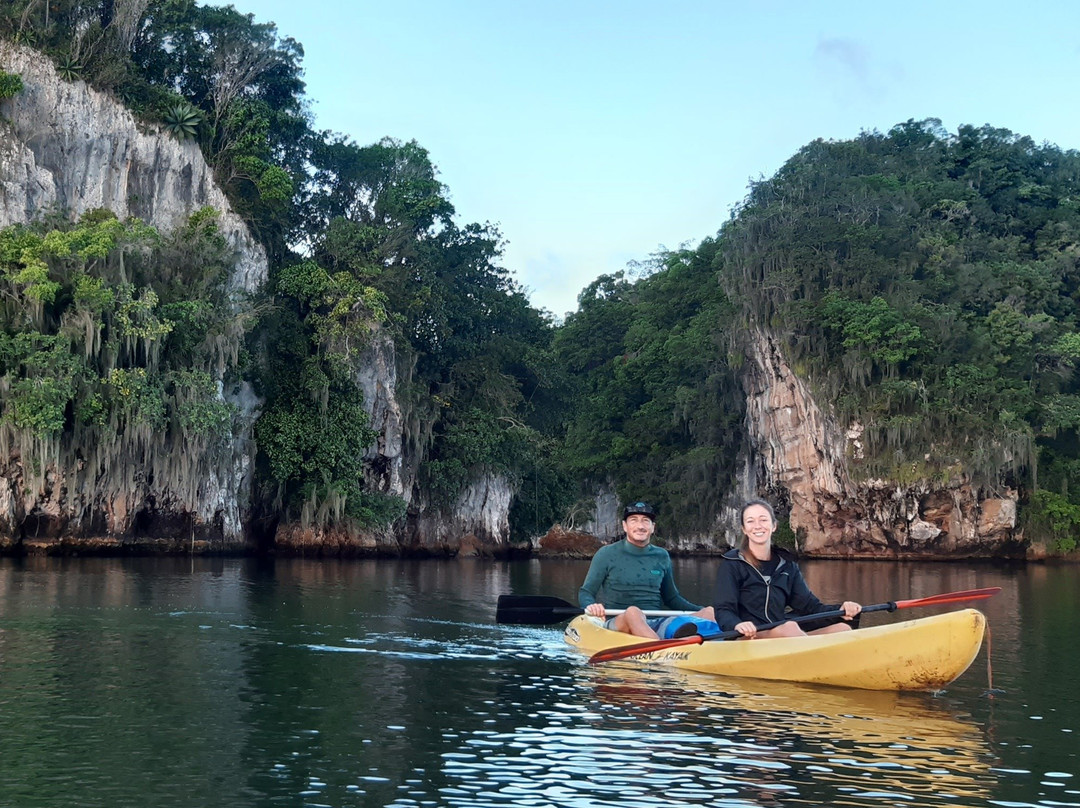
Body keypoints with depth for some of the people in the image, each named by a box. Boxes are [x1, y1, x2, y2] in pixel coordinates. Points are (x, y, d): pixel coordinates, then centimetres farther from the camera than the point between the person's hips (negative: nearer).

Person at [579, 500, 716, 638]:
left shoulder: (661, 556, 15)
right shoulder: (607, 554, 4)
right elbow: (585, 592, 5)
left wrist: (702, 611, 14)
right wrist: (590, 605, -18)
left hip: (655, 627, 4)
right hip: (618, 624, -4)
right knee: (633, 612, -38)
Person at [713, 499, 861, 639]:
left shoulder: (787, 565, 18)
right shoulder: (733, 564, 3)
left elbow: (809, 605, 12)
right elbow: (723, 610, -6)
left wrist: (840, 610, -9)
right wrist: (737, 625, -31)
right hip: (746, 639, -5)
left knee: (842, 629, -17)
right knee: (789, 627, -35)